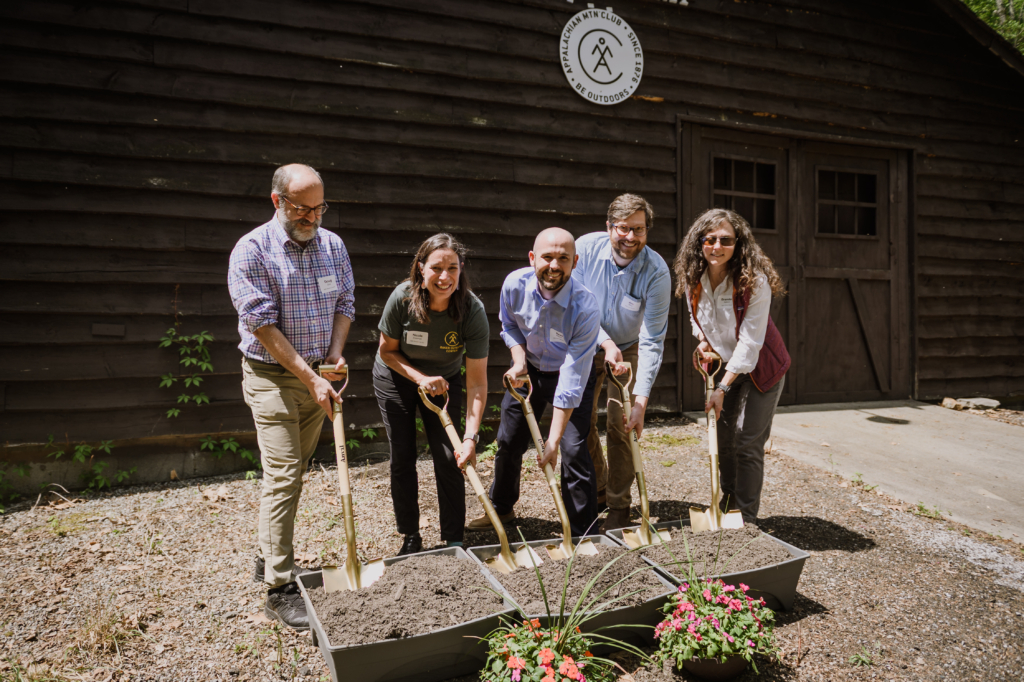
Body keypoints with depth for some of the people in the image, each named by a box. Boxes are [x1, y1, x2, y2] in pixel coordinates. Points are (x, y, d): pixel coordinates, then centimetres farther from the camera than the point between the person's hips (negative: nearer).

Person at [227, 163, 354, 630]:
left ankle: (268, 558, 31)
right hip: (273, 376, -5)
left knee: (293, 470, 14)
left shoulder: (333, 246, 4)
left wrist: (335, 354, -7)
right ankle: (279, 589, 0)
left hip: (319, 376, 6)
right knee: (283, 476, -9)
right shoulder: (252, 251, -13)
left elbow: (345, 303, 10)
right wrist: (310, 377, -20)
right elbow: (263, 325, -17)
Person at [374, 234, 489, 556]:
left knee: (449, 458, -6)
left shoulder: (472, 311, -30)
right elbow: (387, 351, -11)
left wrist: (471, 437, -37)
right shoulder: (402, 298, -29)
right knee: (402, 457, 1)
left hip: (444, 380, 0)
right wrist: (421, 378, -26)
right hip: (396, 377, 0)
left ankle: (454, 542, 7)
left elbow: (477, 382, -29)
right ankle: (410, 537, 18)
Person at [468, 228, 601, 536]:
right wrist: (519, 360, -16)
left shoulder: (586, 307, -34)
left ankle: (583, 535, 1)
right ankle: (501, 508, 37)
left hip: (571, 373, -4)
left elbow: (572, 381, -34)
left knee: (574, 450, -15)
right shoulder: (515, 284, -22)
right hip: (529, 369, 4)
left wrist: (552, 441, -34)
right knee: (508, 441, 12)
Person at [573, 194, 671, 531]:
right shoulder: (586, 248, -23)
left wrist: (640, 401, -33)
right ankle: (596, 491, 26)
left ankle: (619, 505, 7)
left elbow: (652, 342, -27)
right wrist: (606, 343, -29)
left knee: (619, 424, -9)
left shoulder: (657, 272, -26)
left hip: (628, 349, -2)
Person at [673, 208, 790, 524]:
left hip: (759, 369, -5)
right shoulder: (692, 278, -10)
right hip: (723, 364, 5)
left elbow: (750, 342, -27)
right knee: (722, 440, 12)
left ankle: (745, 519, 7)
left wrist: (723, 387, -28)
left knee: (748, 444, -7)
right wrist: (702, 339, -9)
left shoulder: (755, 281, -26)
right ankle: (728, 503, 33)